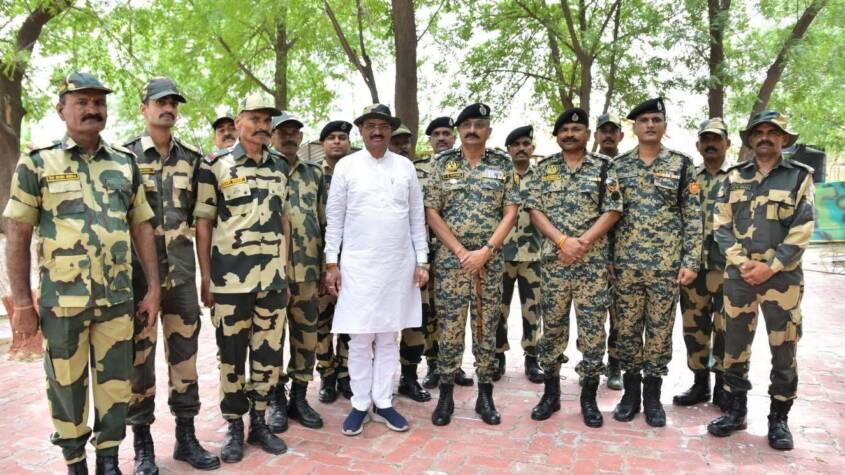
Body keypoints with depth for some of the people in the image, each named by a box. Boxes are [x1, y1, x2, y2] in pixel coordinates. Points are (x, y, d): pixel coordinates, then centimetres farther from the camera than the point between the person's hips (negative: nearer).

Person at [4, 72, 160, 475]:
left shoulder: (125, 163, 9)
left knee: (116, 383, 9)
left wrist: (153, 288, 4)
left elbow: (141, 228, 9)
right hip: (61, 300, -2)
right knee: (66, 385, 9)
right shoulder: (37, 162, 0)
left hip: (117, 299, 3)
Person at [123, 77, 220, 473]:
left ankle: (186, 437, 22)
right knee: (139, 357, 5)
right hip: (138, 272, -3)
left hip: (182, 272, 3)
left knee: (184, 354, 9)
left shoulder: (192, 158, 8)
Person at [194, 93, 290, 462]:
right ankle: (234, 427, 23)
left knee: (269, 353, 10)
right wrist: (205, 277, -6)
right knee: (231, 355, 7)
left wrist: (287, 269, 11)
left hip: (273, 278, 4)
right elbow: (203, 223, -3)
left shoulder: (280, 166, 10)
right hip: (230, 278, -4)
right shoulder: (215, 165, -3)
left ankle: (259, 421, 27)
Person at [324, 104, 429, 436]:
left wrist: (421, 261, 4)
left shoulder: (405, 167, 7)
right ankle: (360, 404, 17)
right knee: (359, 338, 3)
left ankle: (383, 402, 21)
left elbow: (417, 217, 8)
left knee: (389, 336, 9)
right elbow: (334, 218, 2)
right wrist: (331, 263, -3)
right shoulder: (346, 166, 2)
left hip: (399, 265, 2)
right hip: (358, 265, -2)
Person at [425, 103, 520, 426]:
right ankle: (445, 396, 16)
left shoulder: (503, 165, 5)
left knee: (487, 328, 7)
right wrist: (461, 252, -10)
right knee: (449, 327, 3)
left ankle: (485, 395, 20)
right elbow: (431, 213, -1)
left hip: (491, 260, 1)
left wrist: (486, 251, -11)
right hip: (450, 258, 0)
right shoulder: (443, 164, 4)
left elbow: (510, 213, 0)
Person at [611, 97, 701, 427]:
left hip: (666, 264, -1)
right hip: (625, 264, 1)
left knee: (660, 331, 7)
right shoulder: (617, 165, 6)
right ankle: (630, 393, 22)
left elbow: (693, 217, 1)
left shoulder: (682, 165, 3)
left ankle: (652, 395, 21)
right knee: (627, 330, 8)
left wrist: (691, 262, -6)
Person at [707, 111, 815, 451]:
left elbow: (802, 230, -4)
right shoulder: (734, 177, 9)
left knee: (783, 349, 4)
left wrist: (770, 267, -13)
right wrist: (743, 263, -10)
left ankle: (779, 418, 18)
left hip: (783, 276, -1)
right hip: (738, 275, 2)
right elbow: (721, 225, 3)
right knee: (735, 345, 7)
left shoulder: (800, 176, 4)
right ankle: (735, 410, 21)